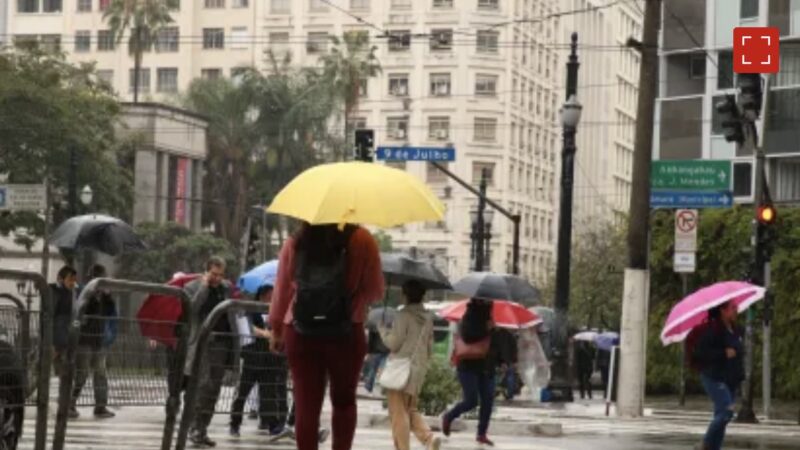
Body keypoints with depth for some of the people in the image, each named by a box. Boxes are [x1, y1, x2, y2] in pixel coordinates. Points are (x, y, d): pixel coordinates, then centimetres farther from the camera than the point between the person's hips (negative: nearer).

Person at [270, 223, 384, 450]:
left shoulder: (294, 244, 4)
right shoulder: (361, 241, -4)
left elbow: (282, 291, 9)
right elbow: (375, 291, 0)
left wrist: (276, 330, 20)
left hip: (300, 334, 2)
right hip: (346, 335, -2)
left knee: (306, 405, 3)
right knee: (344, 401, 14)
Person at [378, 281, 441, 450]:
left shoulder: (403, 315, -12)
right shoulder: (428, 318, 10)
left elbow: (394, 343, -12)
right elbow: (430, 348, 14)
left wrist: (382, 329, 4)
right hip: (418, 370, 7)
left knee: (398, 412, -2)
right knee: (411, 410, 17)